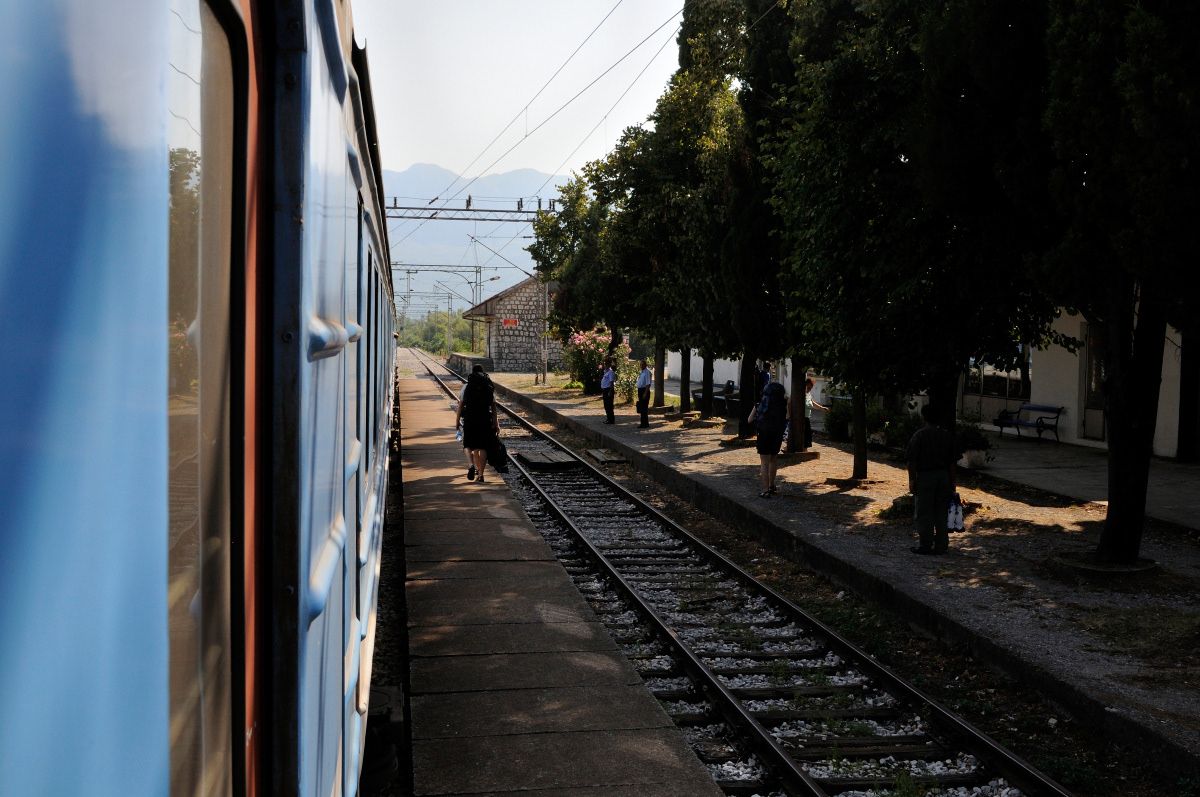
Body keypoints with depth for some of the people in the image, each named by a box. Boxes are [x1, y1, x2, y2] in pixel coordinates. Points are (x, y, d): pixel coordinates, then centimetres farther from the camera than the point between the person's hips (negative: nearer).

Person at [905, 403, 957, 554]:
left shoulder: (920, 435, -9)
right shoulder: (947, 435, 5)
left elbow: (912, 461, -11)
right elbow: (952, 461, 7)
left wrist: (911, 480, -4)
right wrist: (952, 481, 13)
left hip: (925, 476, -5)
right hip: (944, 476, 5)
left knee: (924, 513, 2)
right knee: (941, 512, 11)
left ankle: (926, 546, 5)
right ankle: (941, 546, 13)